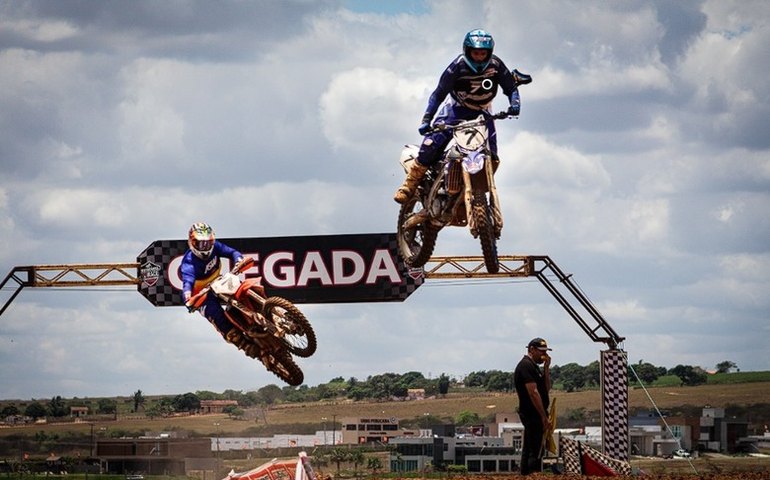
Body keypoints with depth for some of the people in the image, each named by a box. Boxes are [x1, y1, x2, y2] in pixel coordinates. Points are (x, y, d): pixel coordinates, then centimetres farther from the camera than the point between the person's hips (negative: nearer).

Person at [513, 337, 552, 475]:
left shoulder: (533, 366, 19)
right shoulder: (526, 366, -13)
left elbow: (546, 388, 15)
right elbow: (533, 393, -19)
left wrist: (546, 367, 6)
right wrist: (544, 417, -20)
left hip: (533, 415, 11)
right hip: (533, 414, -11)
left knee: (528, 450, 13)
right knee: (536, 452, -14)